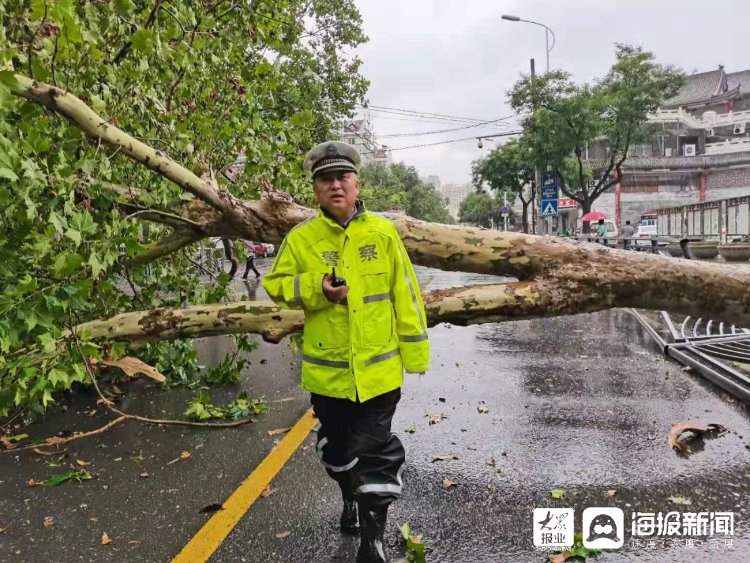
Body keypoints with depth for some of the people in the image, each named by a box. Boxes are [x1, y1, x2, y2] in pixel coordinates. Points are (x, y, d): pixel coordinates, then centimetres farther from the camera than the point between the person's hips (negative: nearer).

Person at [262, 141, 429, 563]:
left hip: (379, 369, -2)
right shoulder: (300, 238, -3)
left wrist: (414, 354, -1)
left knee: (374, 452, 4)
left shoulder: (383, 233, -4)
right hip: (327, 370, 2)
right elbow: (277, 286, 4)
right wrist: (316, 289, -16)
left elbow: (406, 296, -1)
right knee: (337, 447, 20)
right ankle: (352, 498, 50)